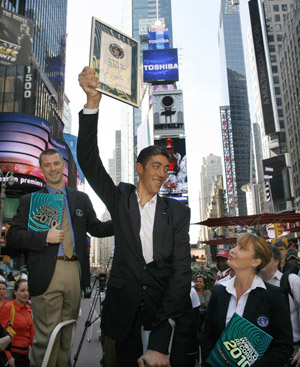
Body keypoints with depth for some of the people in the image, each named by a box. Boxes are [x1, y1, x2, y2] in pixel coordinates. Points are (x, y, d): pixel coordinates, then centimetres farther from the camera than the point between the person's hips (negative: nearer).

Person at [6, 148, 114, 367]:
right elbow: (13, 237, -1)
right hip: (47, 274, -3)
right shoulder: (30, 200, 5)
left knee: (67, 333, 16)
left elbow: (97, 228, 13)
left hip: (75, 272, 3)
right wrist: (45, 237, -15)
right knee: (47, 336, 1)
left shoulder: (81, 198, 13)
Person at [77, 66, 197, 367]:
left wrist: (160, 342, -17)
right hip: (126, 317, 1)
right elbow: (89, 161, -9)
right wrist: (92, 102, -22)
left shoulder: (178, 212, -2)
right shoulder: (120, 199, 2)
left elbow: (182, 271, -9)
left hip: (170, 317, -1)